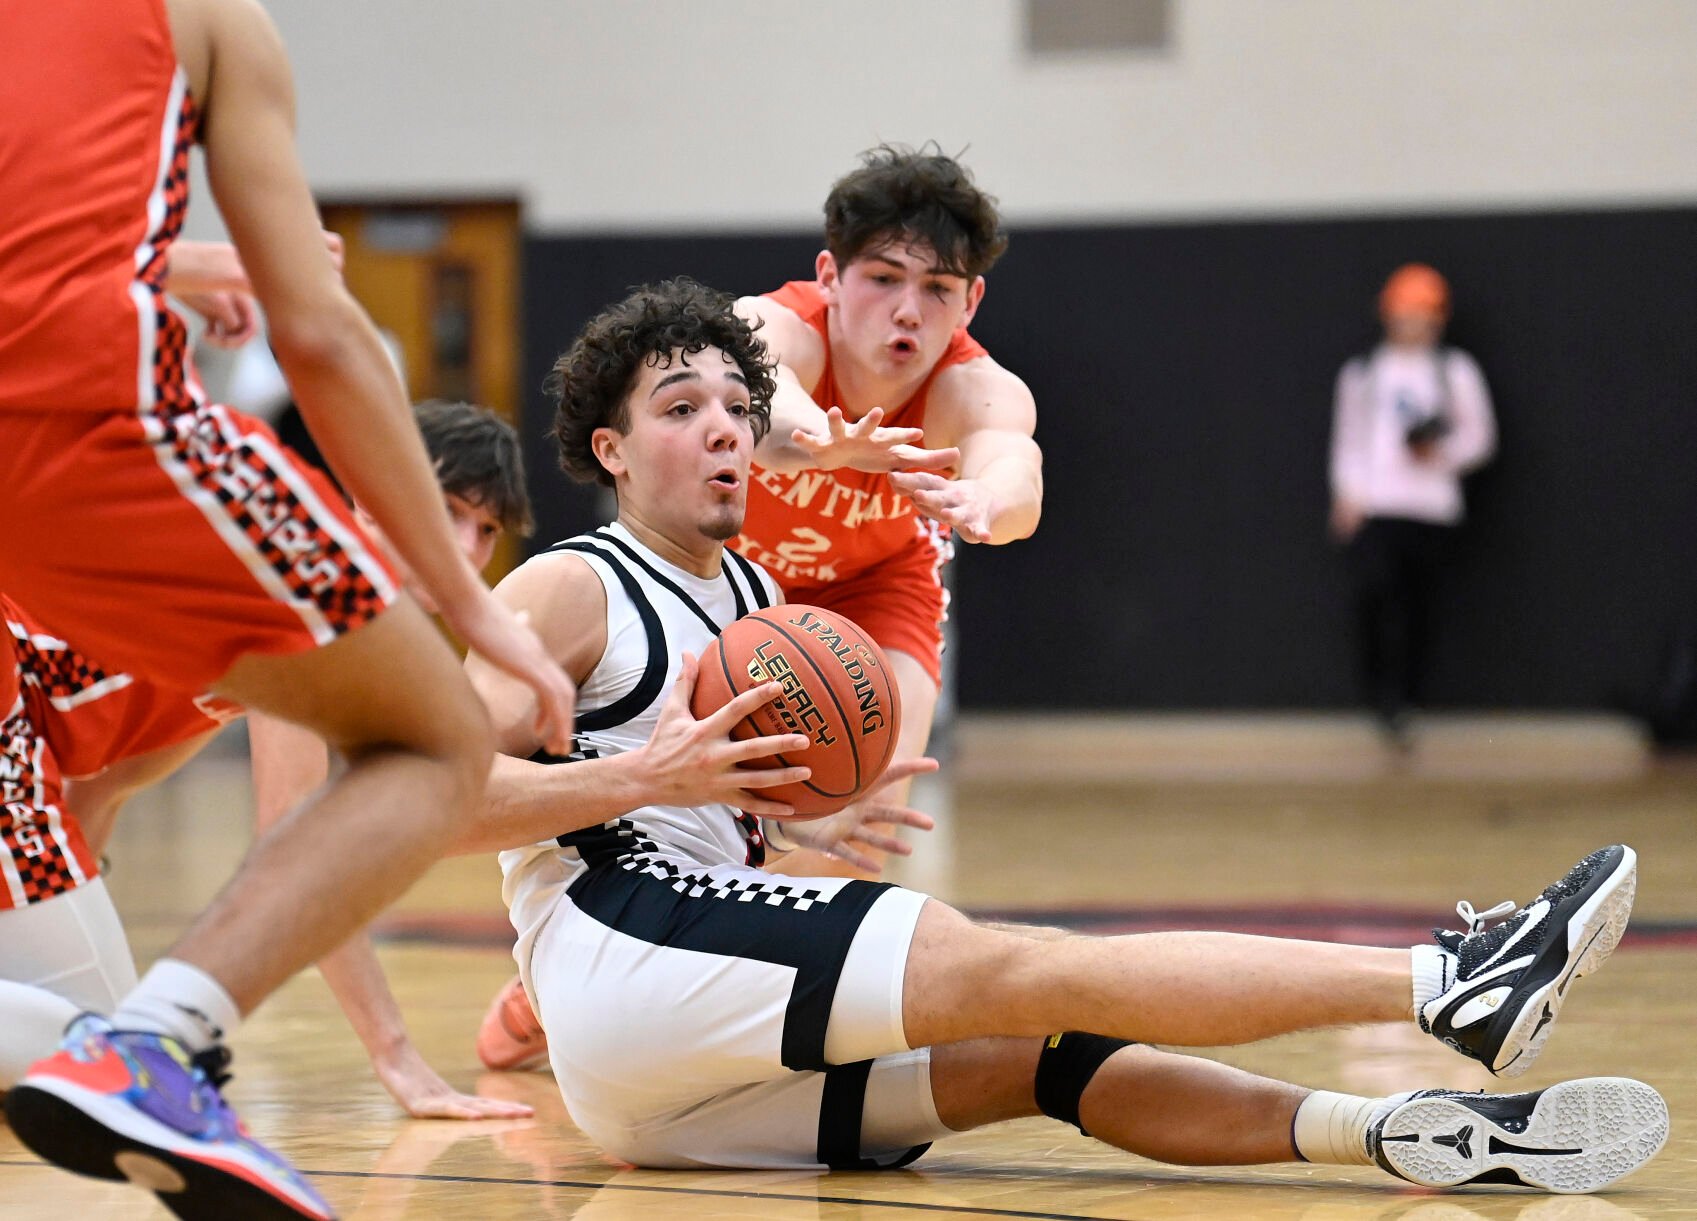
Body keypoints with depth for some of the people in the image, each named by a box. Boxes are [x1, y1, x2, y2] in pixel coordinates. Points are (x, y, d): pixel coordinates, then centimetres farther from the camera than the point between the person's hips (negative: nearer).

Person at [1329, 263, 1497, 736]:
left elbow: (1480, 436, 11)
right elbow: (1348, 437, 17)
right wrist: (1346, 493, 3)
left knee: (1416, 603, -3)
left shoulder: (1455, 370, 12)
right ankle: (1384, 696, -15)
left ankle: (1402, 699, 6)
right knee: (1374, 586, -21)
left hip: (1433, 510, 0)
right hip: (1371, 509, 0)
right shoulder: (1362, 373, 16)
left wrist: (1444, 455, -9)